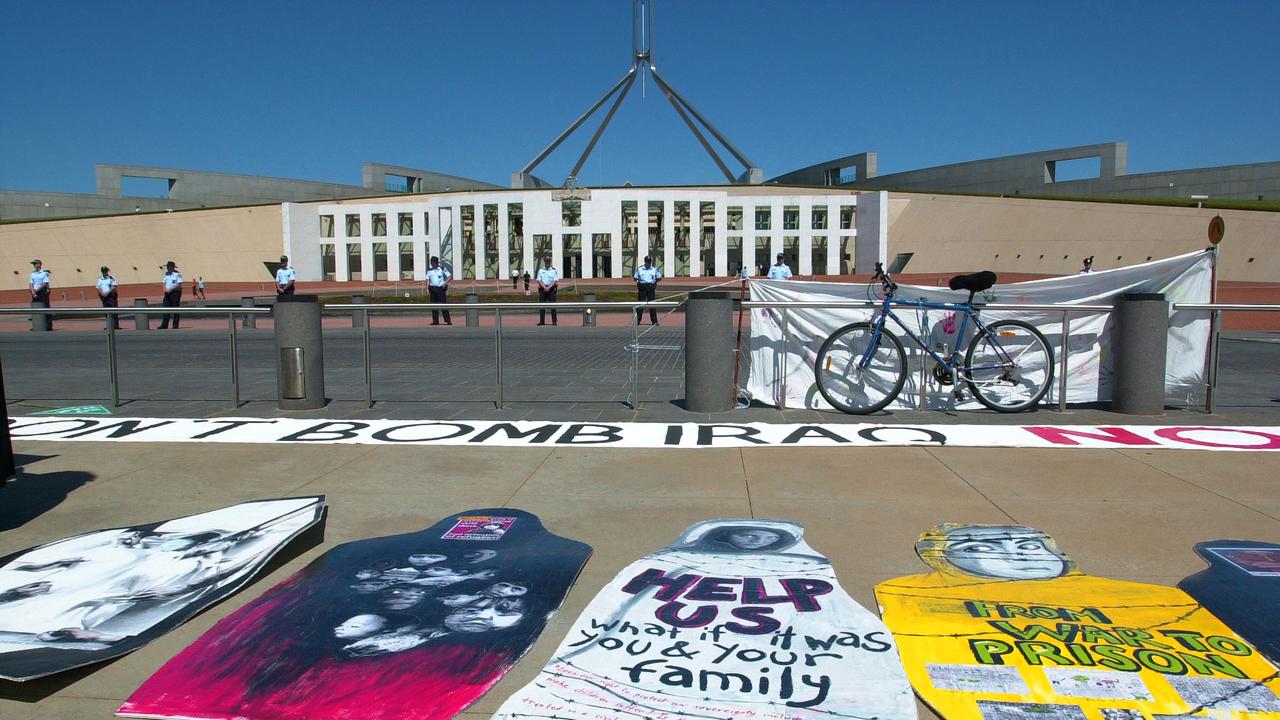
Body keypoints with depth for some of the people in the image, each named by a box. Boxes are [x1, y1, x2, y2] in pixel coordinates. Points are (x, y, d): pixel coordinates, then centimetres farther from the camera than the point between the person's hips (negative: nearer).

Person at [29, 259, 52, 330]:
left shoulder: (45, 273, -3)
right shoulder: (33, 273, 13)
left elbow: (45, 284, -10)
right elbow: (31, 284, 7)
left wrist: (37, 290, -13)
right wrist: (33, 292, -7)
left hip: (43, 293, -6)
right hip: (35, 294, 6)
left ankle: (49, 325, -4)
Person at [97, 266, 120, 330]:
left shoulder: (111, 278, -1)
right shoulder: (100, 279, 12)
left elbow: (114, 287, -8)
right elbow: (99, 288, 11)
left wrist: (108, 292, -18)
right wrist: (102, 293, -8)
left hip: (111, 296, -4)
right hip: (104, 297, 4)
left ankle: (116, 325, -7)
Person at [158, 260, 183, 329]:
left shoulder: (177, 274, -8)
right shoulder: (167, 274, 13)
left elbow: (179, 284, -15)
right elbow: (164, 283, 18)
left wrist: (170, 289, -19)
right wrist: (165, 289, -2)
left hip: (175, 293, -6)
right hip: (168, 293, 6)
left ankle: (175, 325, 4)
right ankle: (164, 325, 2)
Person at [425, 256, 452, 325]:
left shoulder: (442, 269, 0)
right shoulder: (429, 270, 12)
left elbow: (450, 276, -2)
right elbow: (428, 279, 12)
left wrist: (445, 283, -13)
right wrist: (427, 288, 0)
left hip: (441, 288, -5)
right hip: (432, 288, 5)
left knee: (443, 304, -9)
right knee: (433, 305, 5)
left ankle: (448, 320, -9)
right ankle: (435, 321, 10)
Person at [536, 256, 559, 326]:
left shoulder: (554, 270, 4)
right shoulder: (540, 270, 9)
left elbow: (555, 280, -3)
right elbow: (539, 280, 3)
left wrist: (549, 287, -13)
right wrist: (544, 287, -11)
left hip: (551, 289, -2)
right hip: (542, 289, 2)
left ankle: (554, 321, -3)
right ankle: (542, 321, 4)